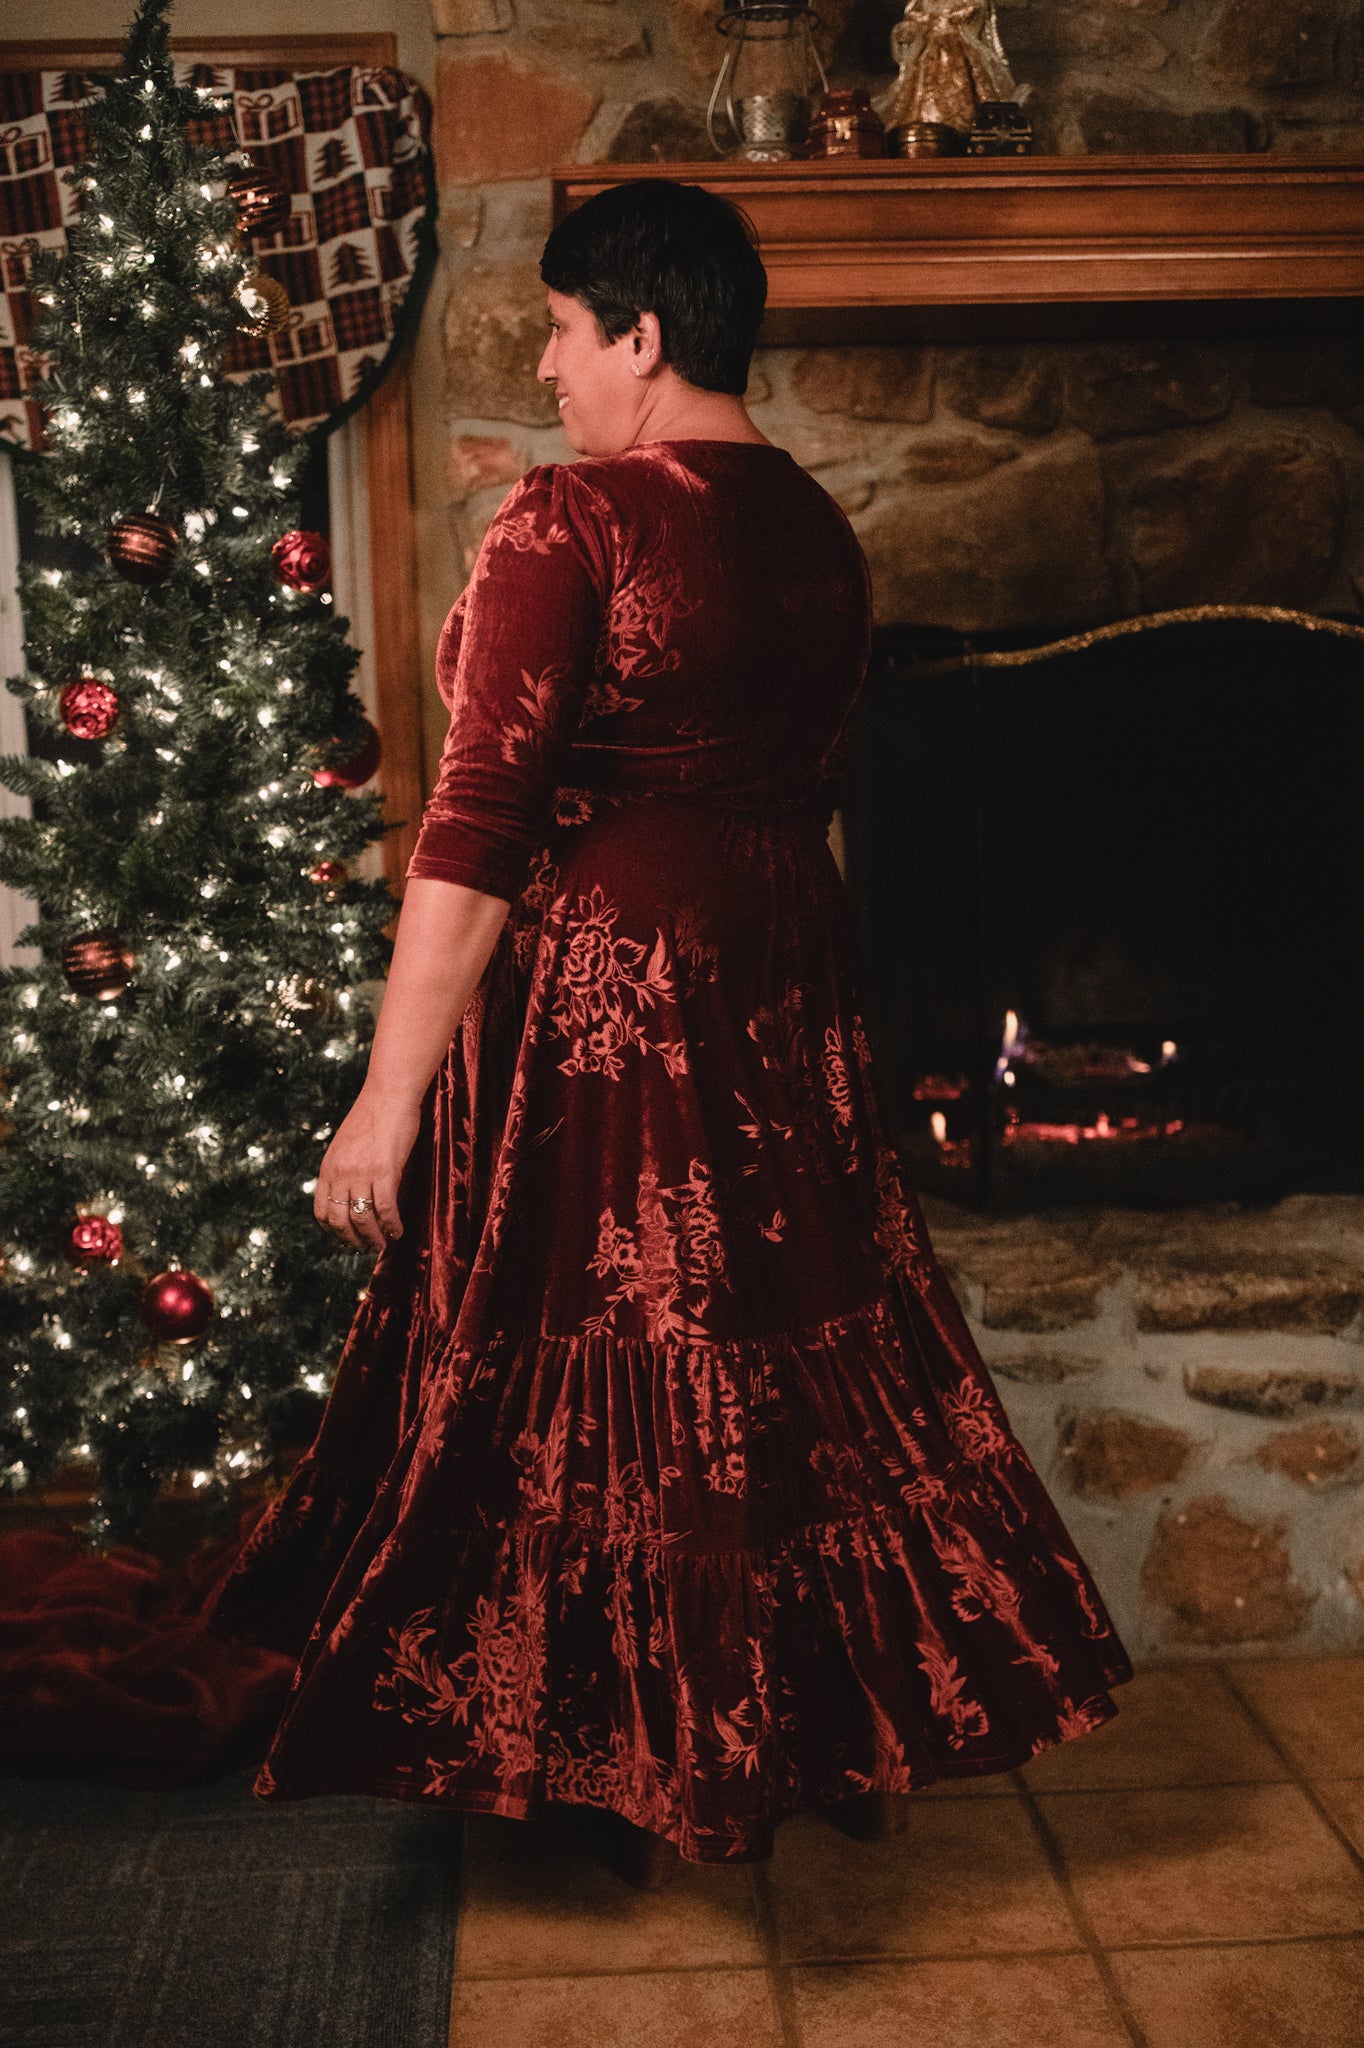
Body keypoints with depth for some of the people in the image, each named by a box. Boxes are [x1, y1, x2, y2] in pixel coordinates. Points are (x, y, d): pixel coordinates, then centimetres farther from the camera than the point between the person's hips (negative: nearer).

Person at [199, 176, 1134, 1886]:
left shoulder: (571, 522, -16)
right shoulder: (822, 531, 7)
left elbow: (478, 829, -22)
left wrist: (390, 1101, -20)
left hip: (598, 988, -7)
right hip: (778, 976, 7)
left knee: (593, 1358, 8)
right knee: (792, 1329, 18)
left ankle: (629, 1757, 24)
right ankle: (832, 1716, 34)